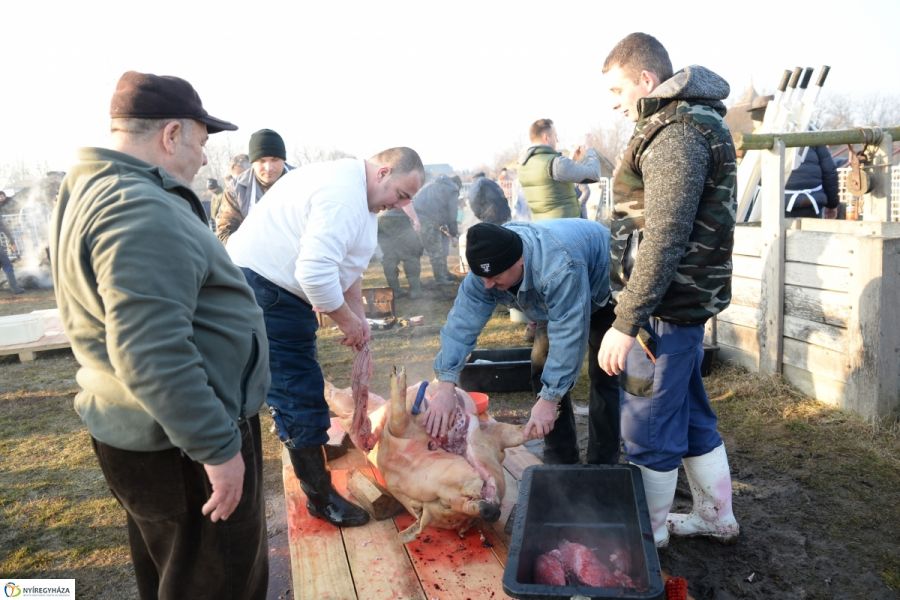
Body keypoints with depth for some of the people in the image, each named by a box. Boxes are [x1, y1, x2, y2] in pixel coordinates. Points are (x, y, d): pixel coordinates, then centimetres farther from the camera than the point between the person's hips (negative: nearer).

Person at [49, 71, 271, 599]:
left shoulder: (94, 192, 10)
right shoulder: (139, 211, -25)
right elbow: (150, 354, -32)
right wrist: (217, 446, -26)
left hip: (146, 429, 10)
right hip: (178, 441, -10)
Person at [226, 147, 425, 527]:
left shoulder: (355, 189, 13)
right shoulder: (344, 194, -23)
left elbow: (345, 265, 20)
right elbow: (315, 273, -31)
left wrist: (359, 318, 12)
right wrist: (348, 321, -16)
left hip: (271, 290, 11)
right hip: (263, 289, -11)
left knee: (297, 386, 24)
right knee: (299, 393, -4)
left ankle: (310, 446, 44)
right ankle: (321, 497, 7)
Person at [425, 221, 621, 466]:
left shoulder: (559, 266, -47)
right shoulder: (488, 264, -26)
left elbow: (568, 336, -42)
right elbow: (463, 321, -28)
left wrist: (549, 399, -39)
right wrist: (445, 386, -35)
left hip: (604, 291, -6)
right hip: (550, 301, 6)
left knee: (603, 374, -13)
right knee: (543, 369, 0)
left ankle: (602, 465, 0)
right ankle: (560, 458, 12)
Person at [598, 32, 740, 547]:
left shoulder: (676, 133, -17)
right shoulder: (694, 123, 16)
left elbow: (664, 239, -25)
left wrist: (626, 323, -24)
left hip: (665, 307, -10)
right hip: (686, 303, 10)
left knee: (648, 428, 4)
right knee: (690, 413, 20)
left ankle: (648, 533, 21)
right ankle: (717, 517, 35)